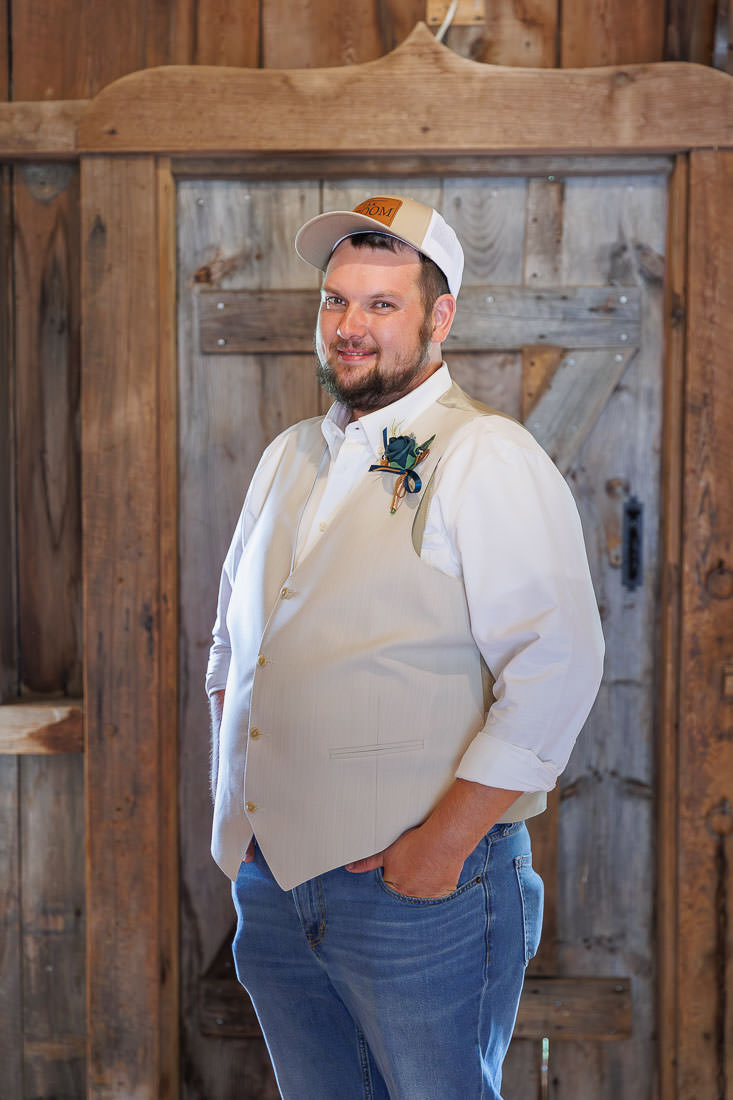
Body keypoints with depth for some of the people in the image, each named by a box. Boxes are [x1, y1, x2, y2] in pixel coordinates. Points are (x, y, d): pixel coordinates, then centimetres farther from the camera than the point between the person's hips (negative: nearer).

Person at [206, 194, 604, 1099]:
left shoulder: (488, 458, -10)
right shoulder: (290, 457, 13)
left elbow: (558, 668, -18)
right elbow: (231, 634, 24)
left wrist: (444, 842, -20)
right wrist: (231, 797, 11)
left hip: (420, 887, -7)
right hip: (267, 875, 7)